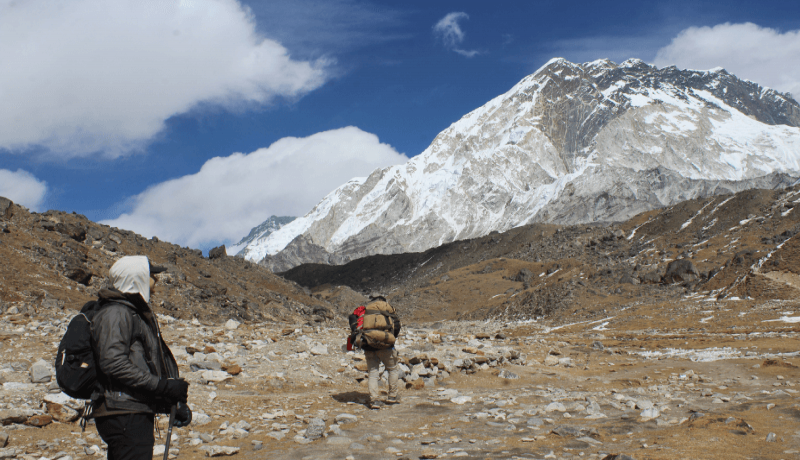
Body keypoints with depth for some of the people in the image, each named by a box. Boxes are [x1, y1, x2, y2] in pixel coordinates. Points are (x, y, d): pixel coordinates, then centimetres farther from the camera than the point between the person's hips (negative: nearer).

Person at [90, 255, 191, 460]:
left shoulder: (139, 312, 21)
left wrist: (177, 403, 16)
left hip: (138, 414, 10)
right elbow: (113, 363, -22)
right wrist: (161, 386, -22)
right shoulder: (115, 313, -11)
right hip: (124, 416, -10)